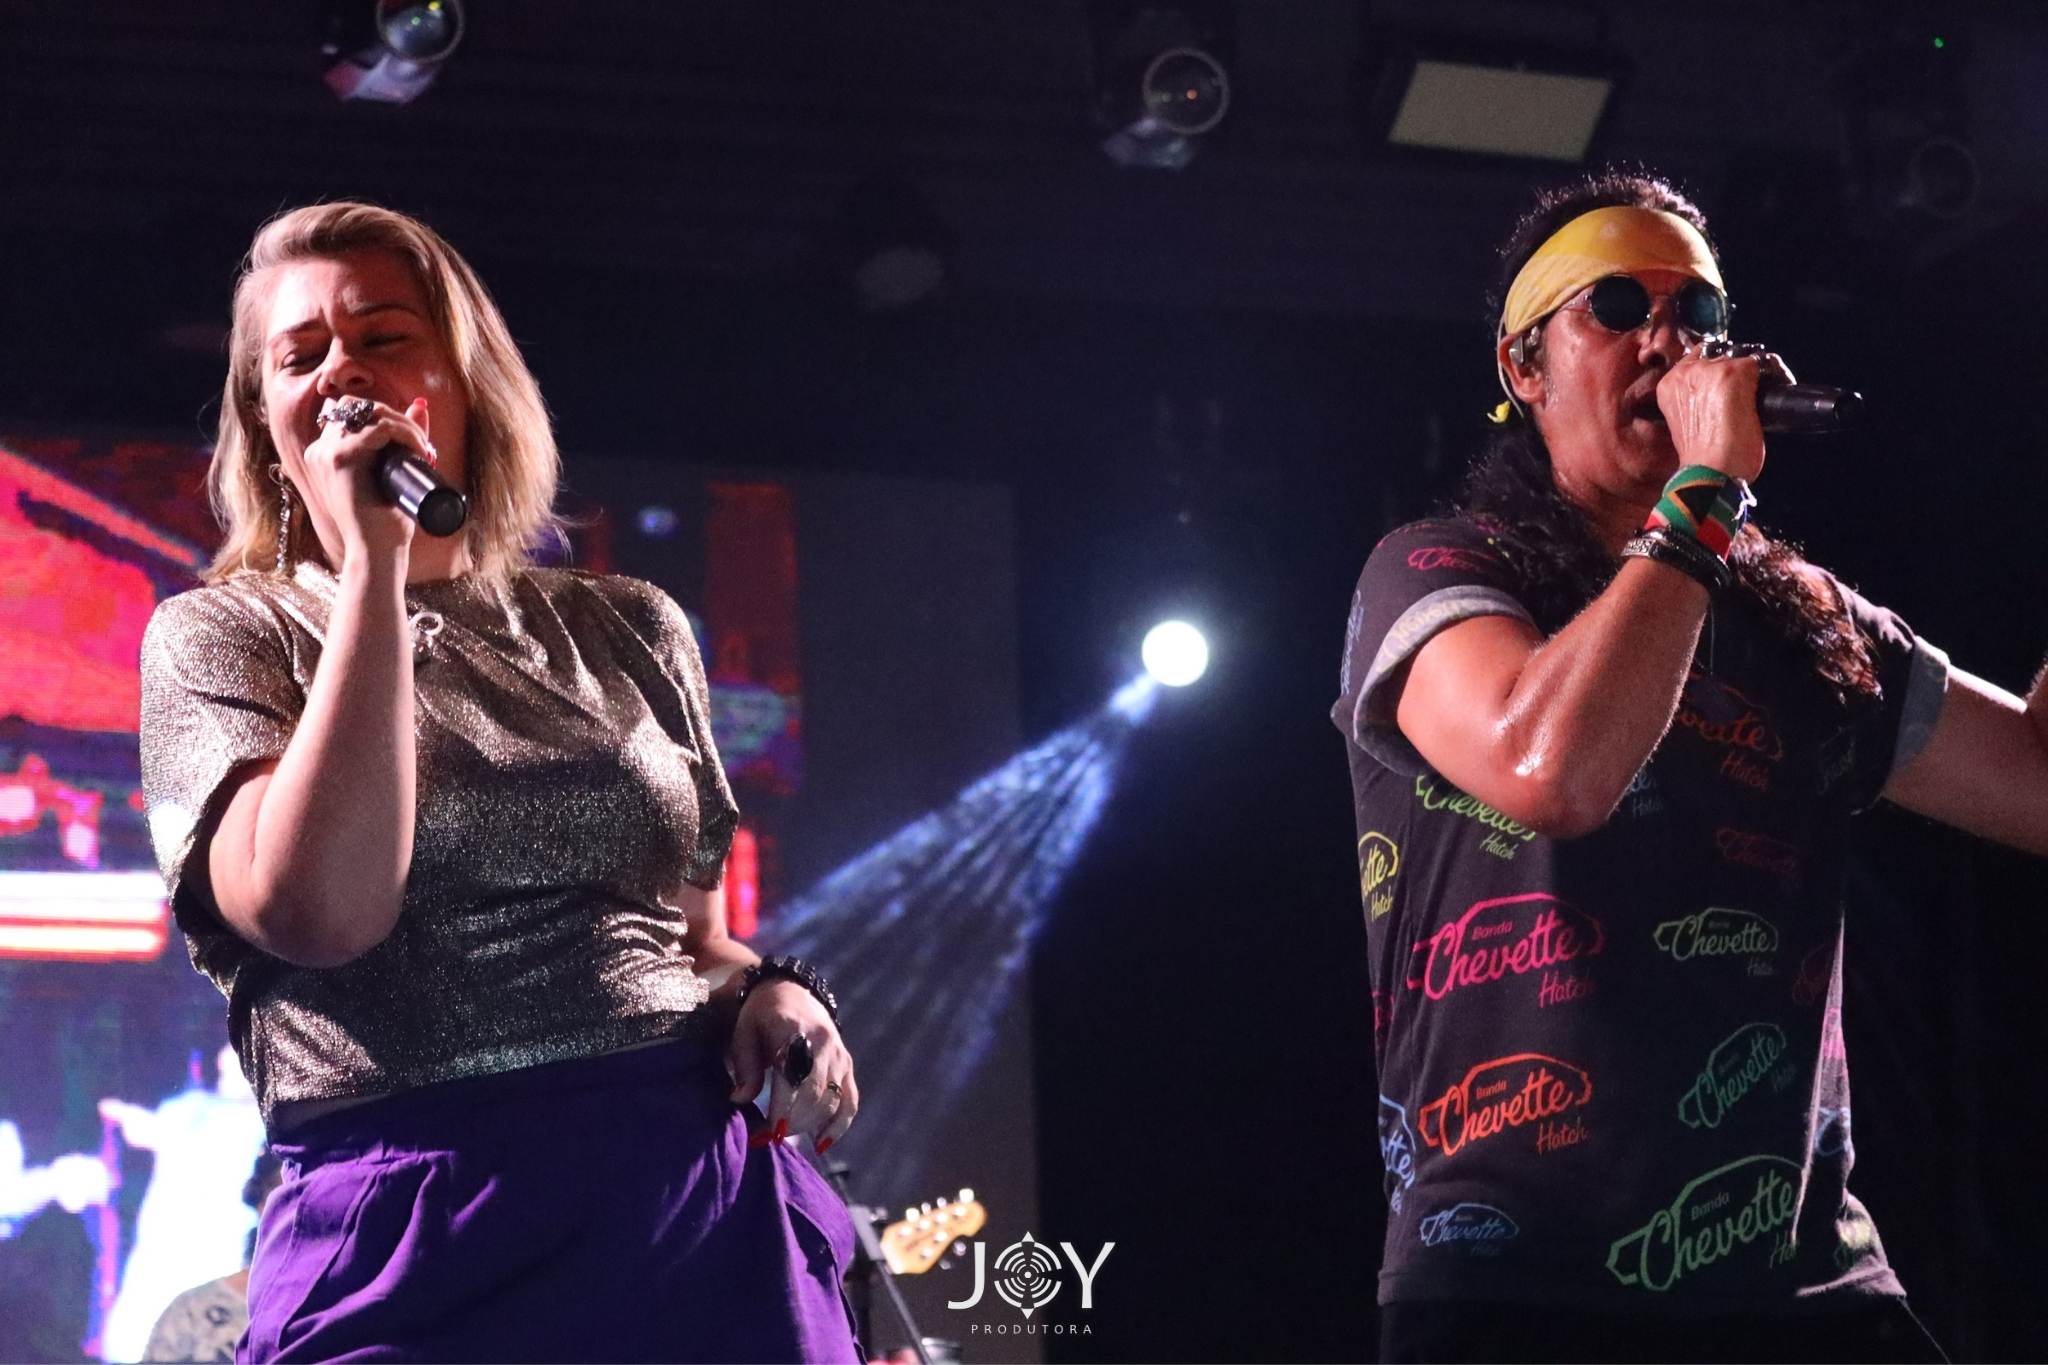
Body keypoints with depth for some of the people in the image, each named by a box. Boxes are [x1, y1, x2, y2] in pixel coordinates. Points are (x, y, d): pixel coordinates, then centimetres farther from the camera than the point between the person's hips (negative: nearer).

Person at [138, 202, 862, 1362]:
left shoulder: (627, 632, 15)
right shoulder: (218, 639, 4)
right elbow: (321, 909, -14)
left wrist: (772, 993, 0)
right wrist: (372, 559, -10)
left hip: (715, 1202, 3)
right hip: (419, 1223, -3)